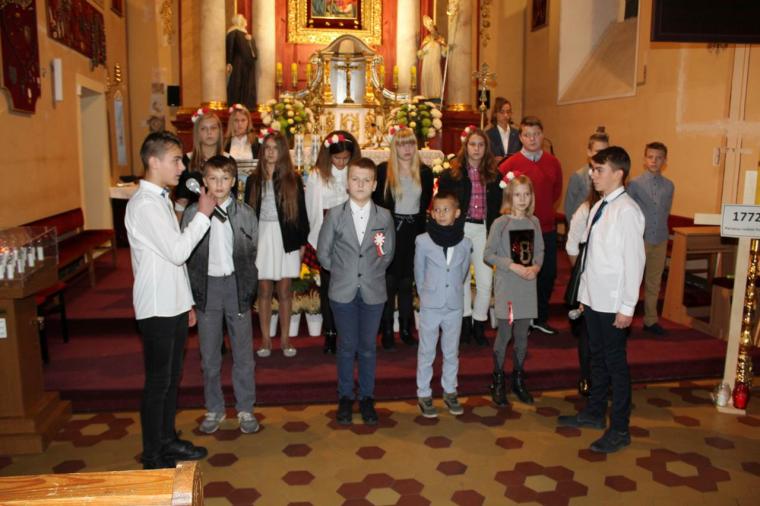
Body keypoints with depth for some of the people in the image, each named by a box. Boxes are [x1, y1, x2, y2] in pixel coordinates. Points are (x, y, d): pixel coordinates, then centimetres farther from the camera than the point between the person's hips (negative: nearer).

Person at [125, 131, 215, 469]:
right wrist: (202, 214, -15)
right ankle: (153, 457, 17)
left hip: (174, 305, 9)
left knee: (171, 378, 18)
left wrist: (187, 303, 18)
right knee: (158, 383, 2)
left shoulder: (160, 199, 13)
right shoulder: (144, 204, -18)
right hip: (157, 309, -9)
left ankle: (168, 441, 32)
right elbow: (177, 252, -24)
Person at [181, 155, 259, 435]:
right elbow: (185, 256, -1)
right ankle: (214, 409, 27)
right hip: (206, 286, 0)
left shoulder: (245, 213, -1)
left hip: (236, 285, 0)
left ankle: (245, 409, 24)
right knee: (209, 355, 10)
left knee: (243, 353, 9)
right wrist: (190, 296, -4)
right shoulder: (192, 213, -3)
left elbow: (251, 254, 3)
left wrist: (248, 290, -3)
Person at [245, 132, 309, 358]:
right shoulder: (254, 180, 6)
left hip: (286, 238, -1)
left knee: (284, 290, 5)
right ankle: (265, 339, 14)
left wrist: (302, 242, 0)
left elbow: (301, 212, 3)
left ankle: (285, 339, 14)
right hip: (261, 237, 1)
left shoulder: (293, 179, 3)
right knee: (264, 291, 5)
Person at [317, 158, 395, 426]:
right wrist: (341, 272, 5)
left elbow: (388, 253, 9)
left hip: (373, 291, 1)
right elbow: (323, 252, 3)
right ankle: (345, 398, 23)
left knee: (367, 347, 10)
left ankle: (367, 398, 24)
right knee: (347, 346, 9)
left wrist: (372, 272, 4)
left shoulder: (384, 216, -1)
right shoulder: (335, 215, -3)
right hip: (343, 291, 0)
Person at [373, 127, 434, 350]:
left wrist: (422, 229, 6)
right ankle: (387, 331, 11)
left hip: (413, 231, 3)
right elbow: (375, 202, -3)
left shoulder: (425, 172, 5)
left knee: (407, 281, 11)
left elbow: (426, 203, 12)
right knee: (389, 281, 1)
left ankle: (406, 329, 21)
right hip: (390, 230, -3)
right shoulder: (383, 170, -5)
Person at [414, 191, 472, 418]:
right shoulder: (423, 241, -10)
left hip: (455, 306, 2)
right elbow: (419, 272, 2)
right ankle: (424, 395, 21)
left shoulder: (465, 243, -4)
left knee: (452, 352, 15)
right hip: (430, 306, -2)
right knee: (426, 352, 8)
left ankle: (450, 392, 30)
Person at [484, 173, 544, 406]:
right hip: (506, 286, -4)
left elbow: (540, 250, 12)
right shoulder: (500, 223, -9)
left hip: (528, 286, 4)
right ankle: (498, 381, 18)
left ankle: (518, 380, 28)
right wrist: (513, 266, -17)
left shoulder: (534, 222, 5)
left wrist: (535, 267, -8)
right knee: (504, 334, 2)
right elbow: (488, 254, -10)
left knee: (522, 335, 12)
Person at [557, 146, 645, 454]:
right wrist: (584, 293, 12)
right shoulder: (599, 207, 8)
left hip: (613, 303, -8)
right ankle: (595, 412, 37)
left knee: (615, 363, 4)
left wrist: (627, 307, -17)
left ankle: (620, 430, 19)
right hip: (593, 298, 8)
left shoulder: (626, 210, -16)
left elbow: (634, 260, -18)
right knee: (597, 357, 20)